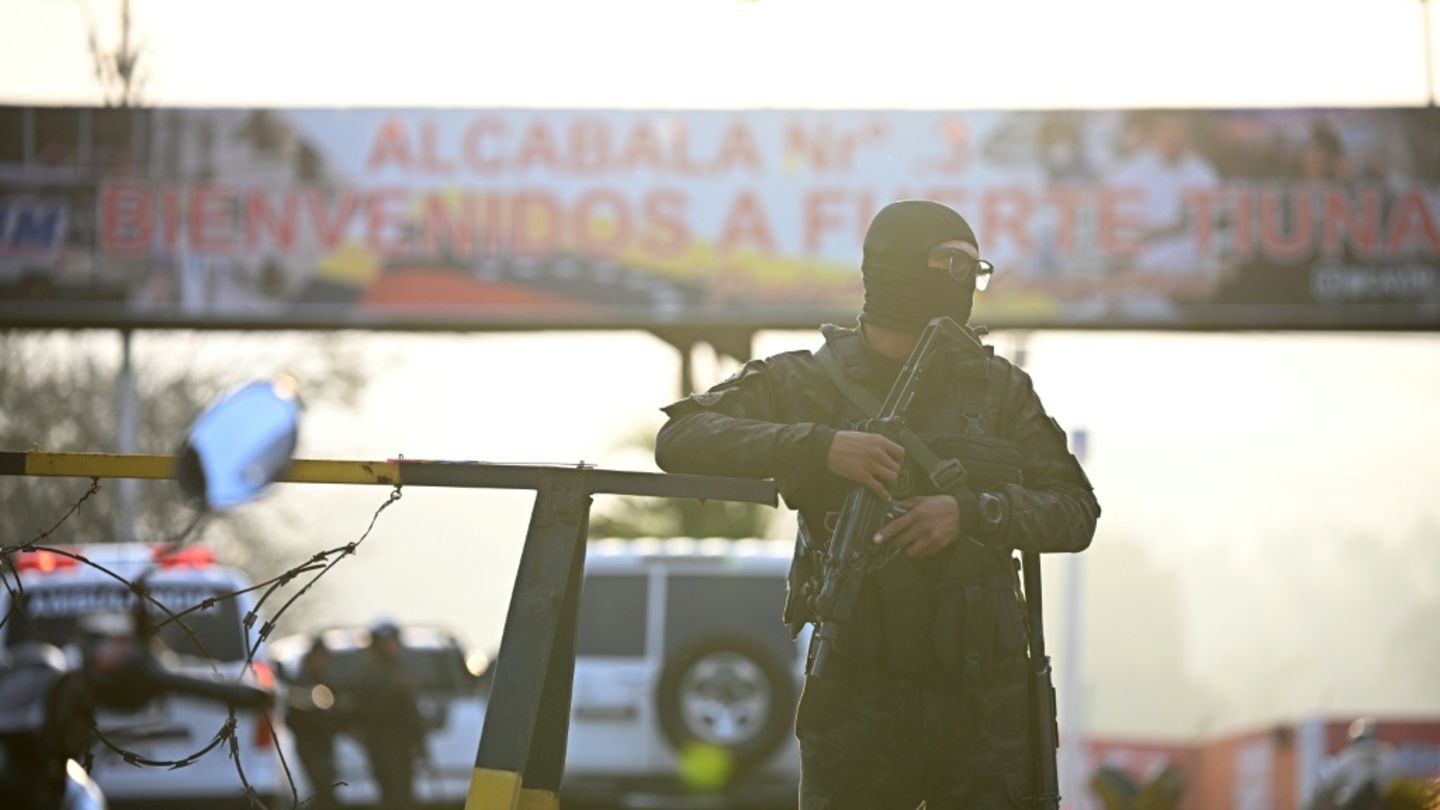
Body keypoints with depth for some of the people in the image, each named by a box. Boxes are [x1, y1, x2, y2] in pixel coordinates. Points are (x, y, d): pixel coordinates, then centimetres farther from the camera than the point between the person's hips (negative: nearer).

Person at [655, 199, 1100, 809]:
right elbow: (680, 440, -9)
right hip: (858, 695, -2)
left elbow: (1075, 512, 4)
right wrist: (818, 446, -21)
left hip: (984, 696, 2)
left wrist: (972, 513, -16)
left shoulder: (998, 389, 10)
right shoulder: (808, 383, 3)